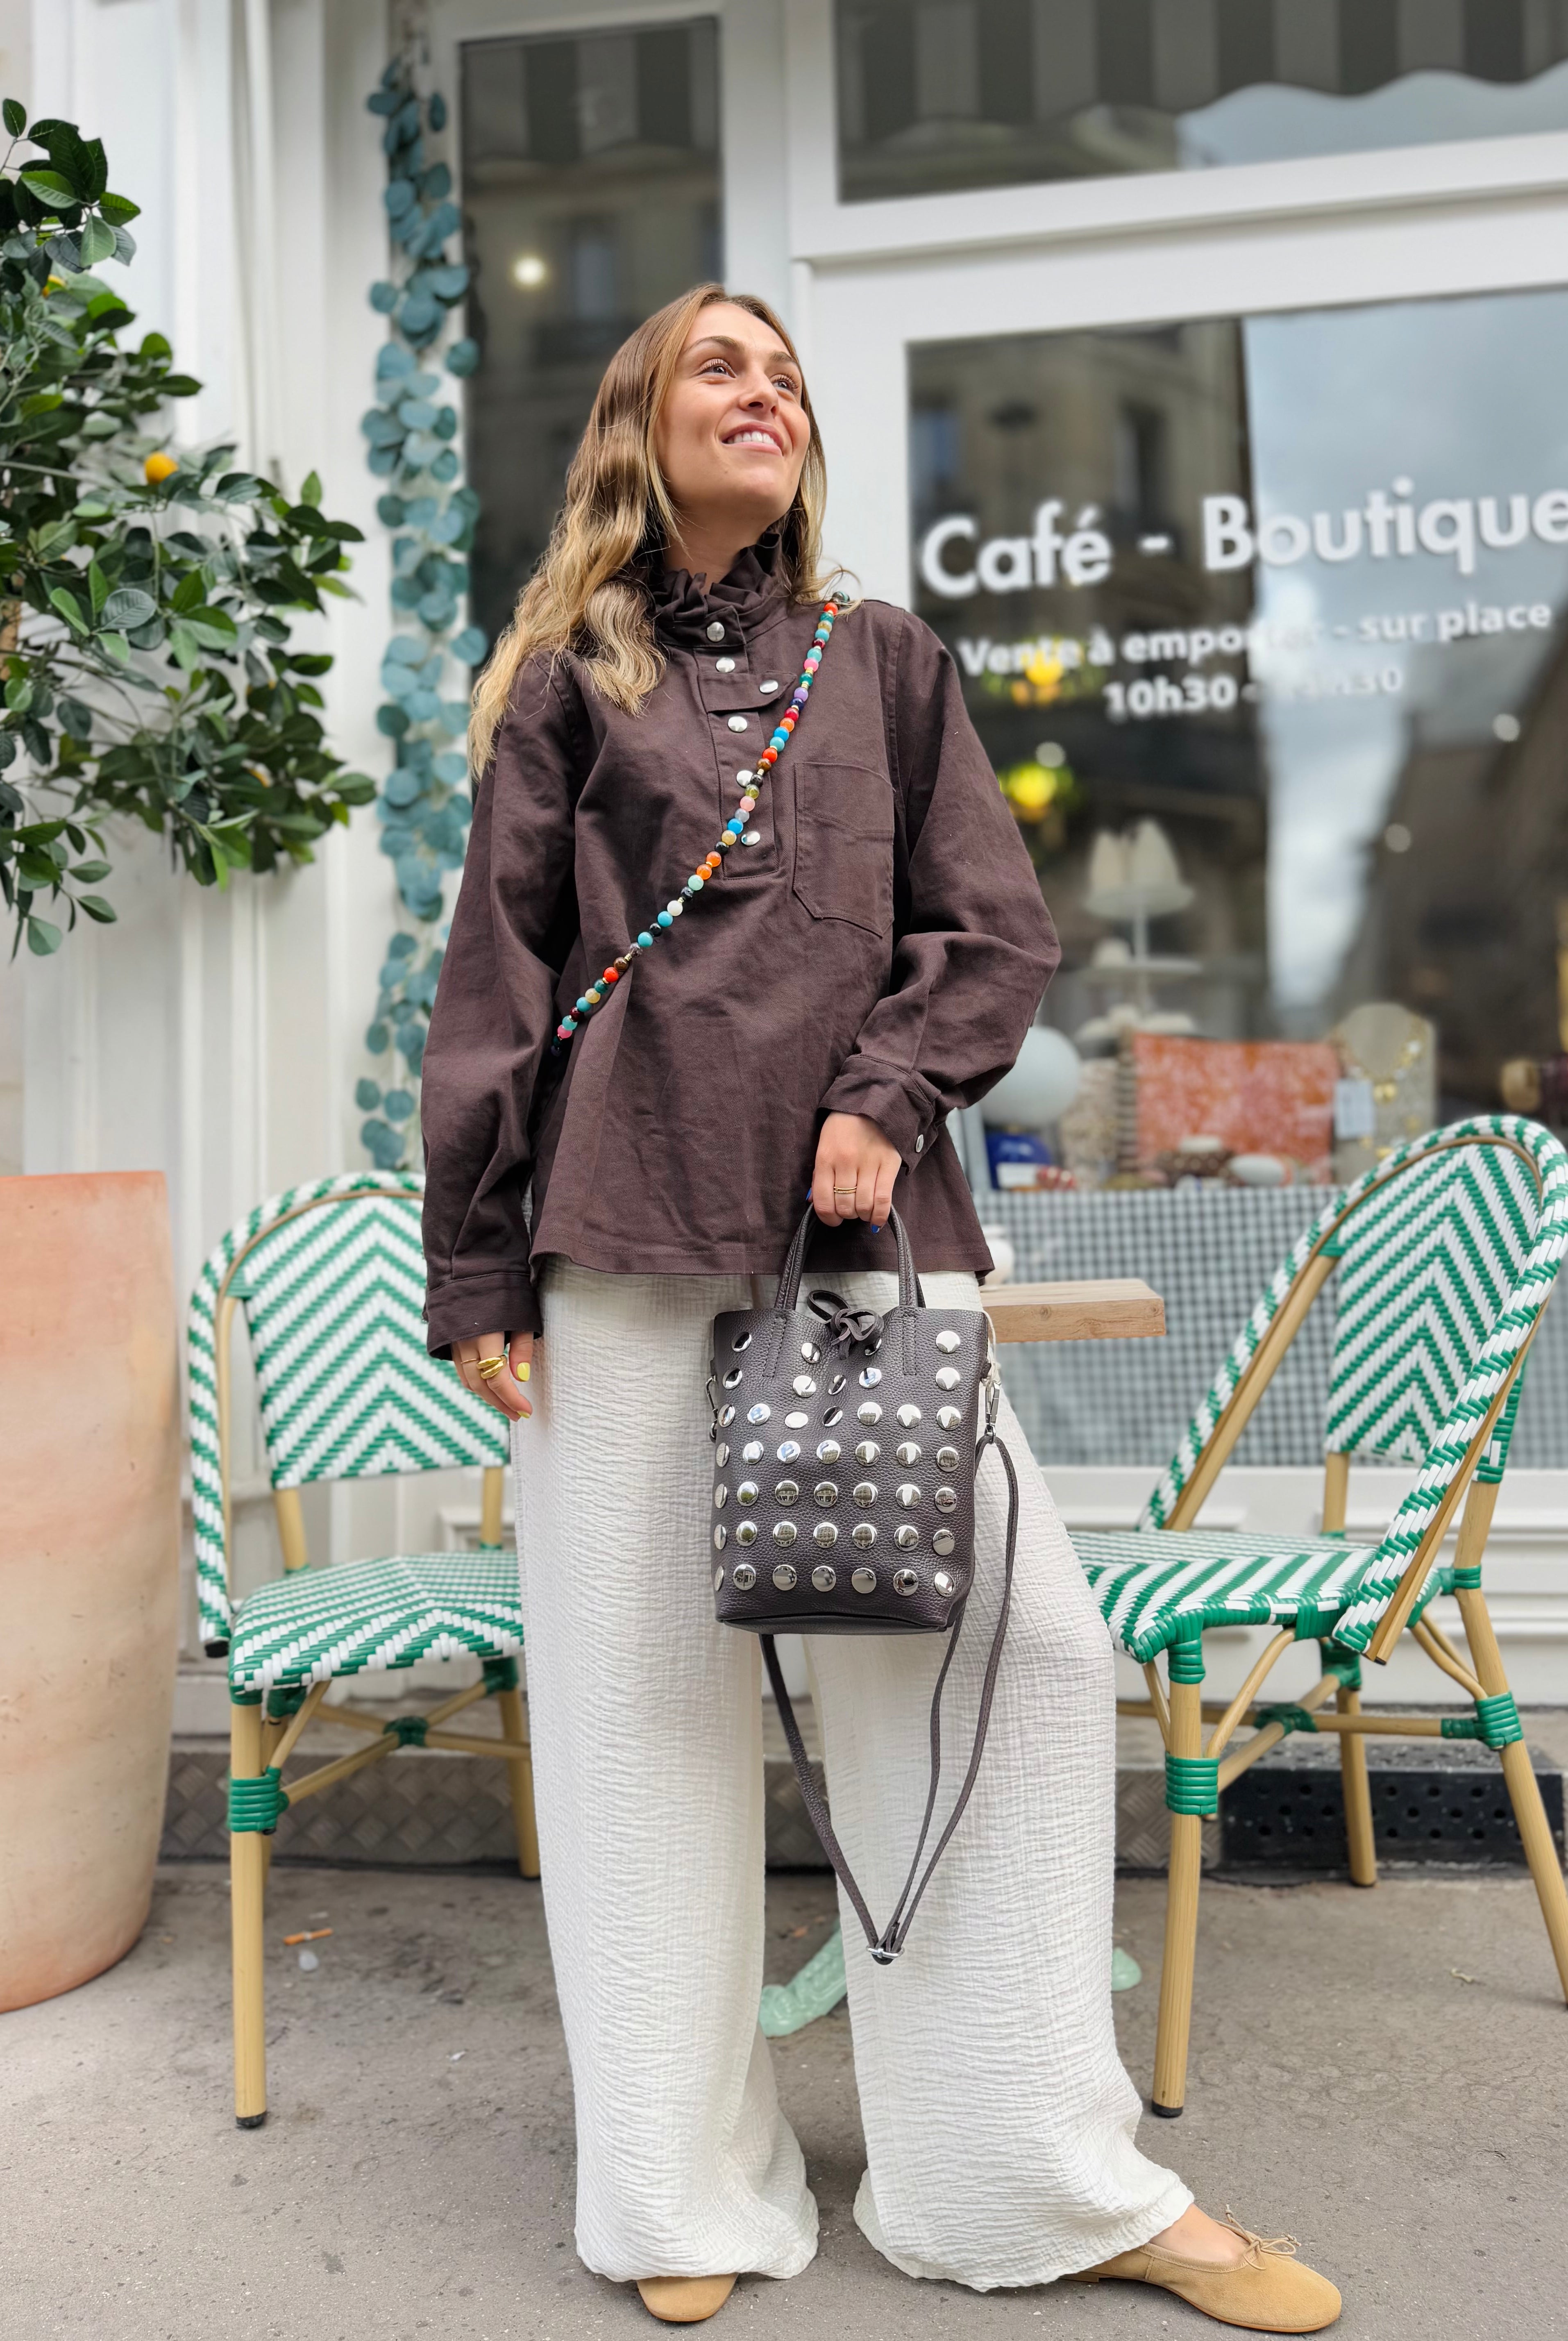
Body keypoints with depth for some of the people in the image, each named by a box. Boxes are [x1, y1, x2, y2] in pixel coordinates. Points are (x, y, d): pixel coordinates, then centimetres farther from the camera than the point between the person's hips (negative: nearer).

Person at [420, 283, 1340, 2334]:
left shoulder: (886, 663, 18)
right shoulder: (571, 682, 12)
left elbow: (999, 931, 11)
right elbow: (495, 982, 7)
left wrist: (886, 1099, -7)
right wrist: (477, 1267, 1)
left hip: (864, 1217, 2)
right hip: (626, 1234, -1)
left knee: (1022, 1642, -3)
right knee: (641, 1683, 2)